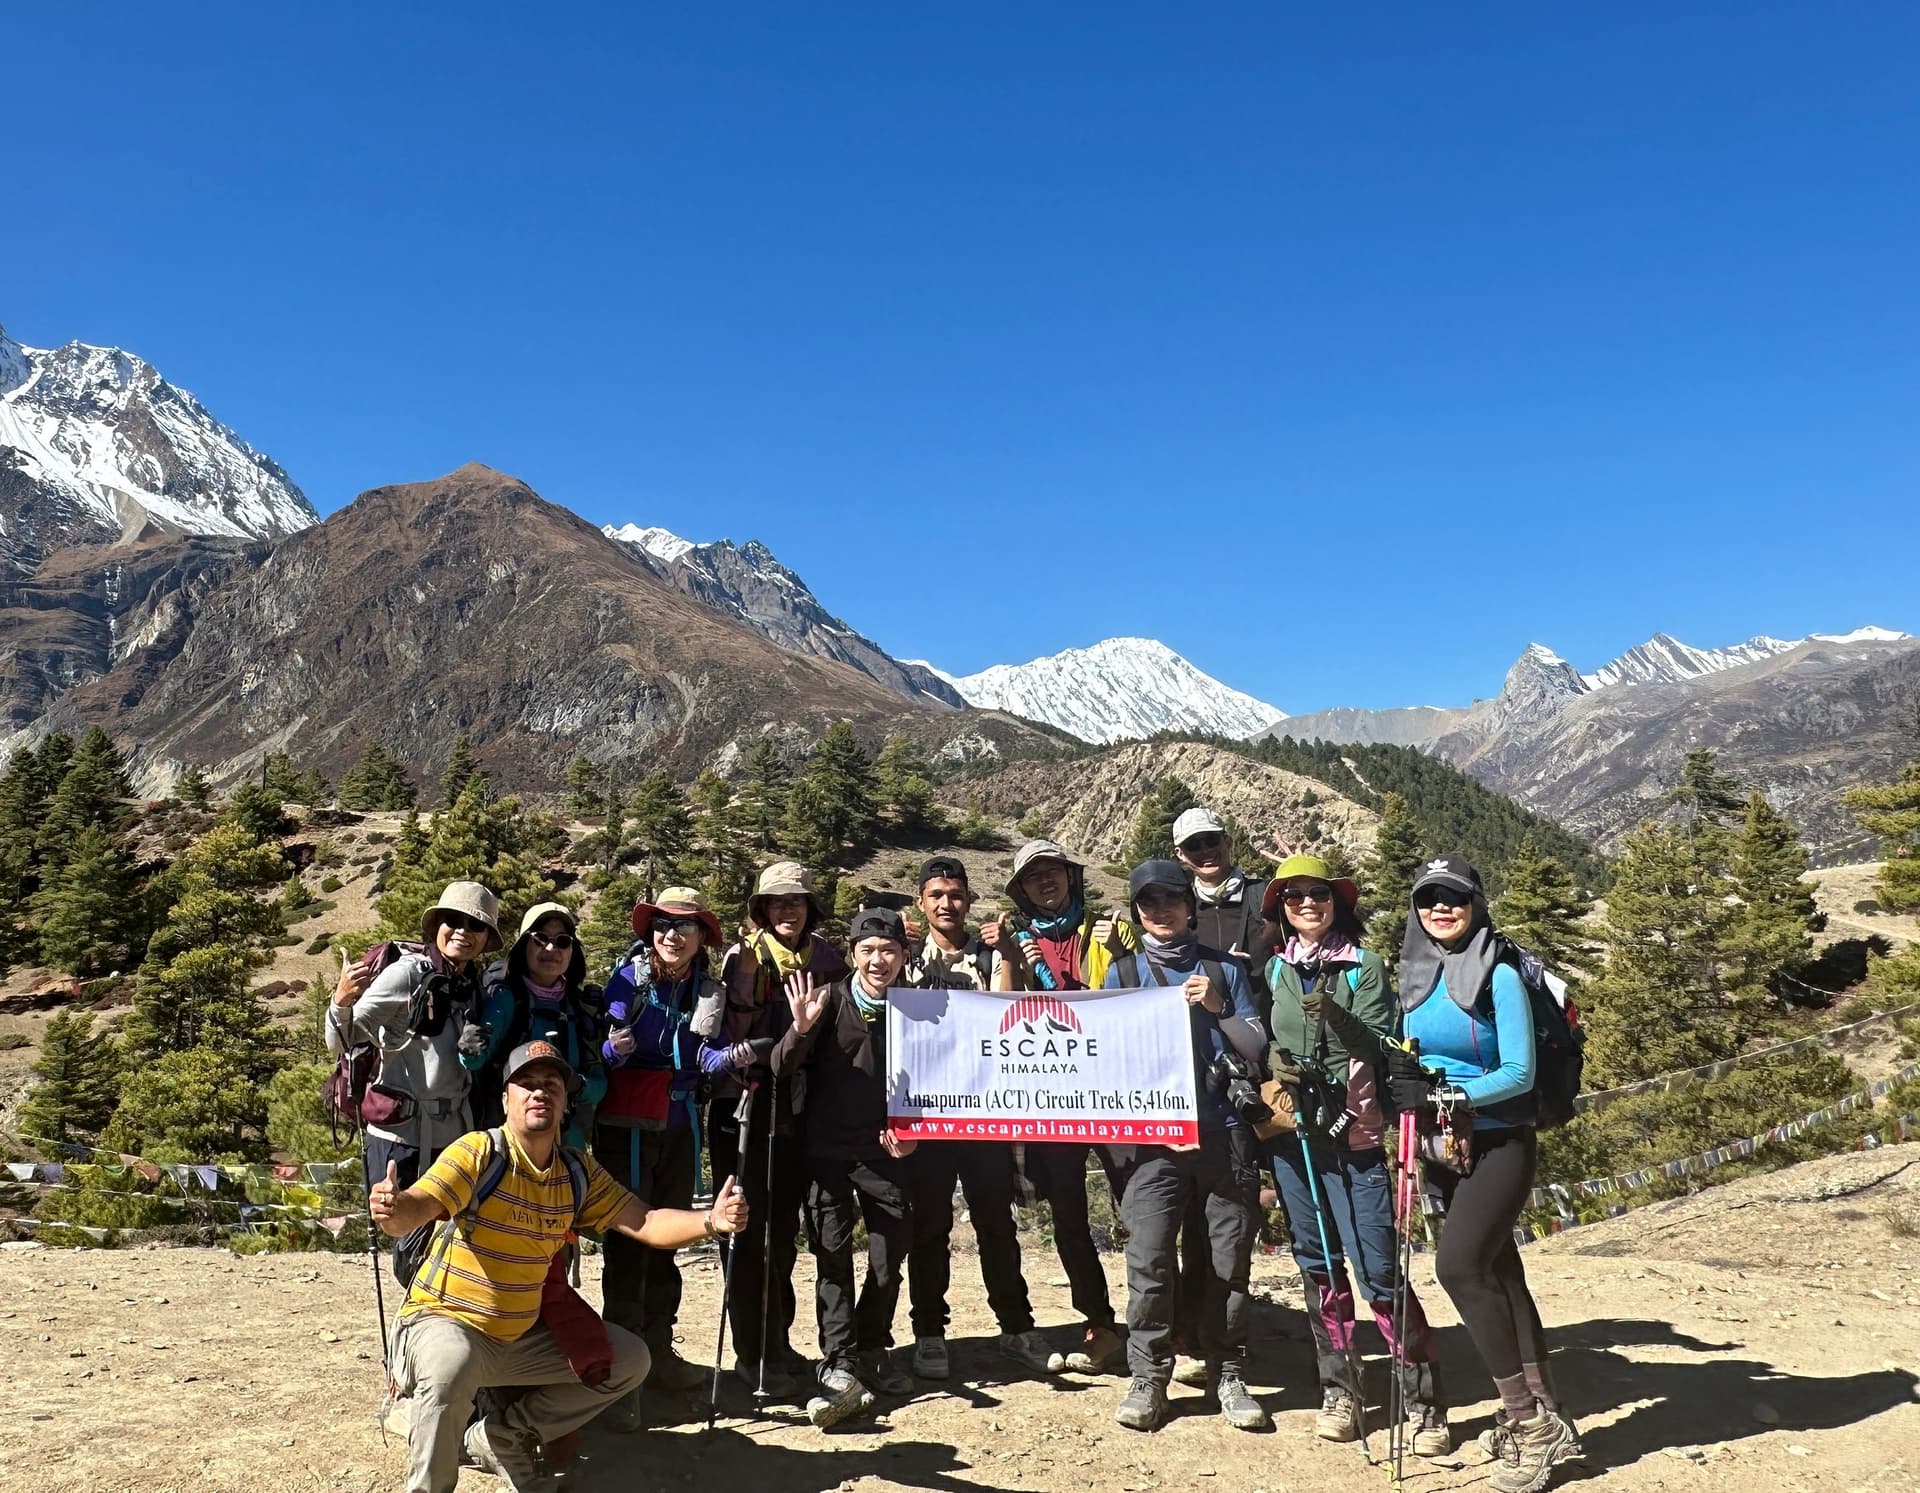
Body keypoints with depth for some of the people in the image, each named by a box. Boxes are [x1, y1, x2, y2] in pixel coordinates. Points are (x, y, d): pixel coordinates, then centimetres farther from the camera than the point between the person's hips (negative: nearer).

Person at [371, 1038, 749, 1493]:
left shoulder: (579, 1172, -1)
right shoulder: (479, 1151, -17)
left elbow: (647, 1223, -6)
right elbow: (415, 1209, -32)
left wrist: (709, 1221, -25)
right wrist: (392, 1209, -57)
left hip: (520, 1337, 6)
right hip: (443, 1322, -6)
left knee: (628, 1359, 5)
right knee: (451, 1364, -39)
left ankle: (502, 1437, 10)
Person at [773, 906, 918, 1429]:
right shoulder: (829, 999, -8)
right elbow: (782, 1070, -12)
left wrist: (911, 1134, -3)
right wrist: (801, 1029, -31)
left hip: (886, 1152, 2)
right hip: (827, 1150, -2)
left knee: (890, 1256, 6)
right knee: (832, 1256, -4)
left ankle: (873, 1352, 25)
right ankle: (839, 1369, -1)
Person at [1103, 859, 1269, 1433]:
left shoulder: (1223, 969, 11)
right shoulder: (1123, 971, 11)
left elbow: (1257, 1048, 7)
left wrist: (1218, 1008, -7)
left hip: (1224, 1131, 1)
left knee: (1230, 1259, 4)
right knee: (1149, 1257, -9)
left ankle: (1228, 1374, 18)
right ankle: (1147, 1376, 5)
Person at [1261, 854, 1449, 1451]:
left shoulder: (1364, 965, -1)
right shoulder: (1274, 970, 9)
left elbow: (1382, 1046, -8)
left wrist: (1336, 1016, -25)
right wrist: (1272, 1059, -6)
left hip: (1353, 1133, -4)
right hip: (1290, 1132, 4)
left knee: (1378, 1269, -7)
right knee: (1318, 1266, 11)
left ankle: (1425, 1401, 5)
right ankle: (1340, 1390, 22)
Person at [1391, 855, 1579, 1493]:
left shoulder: (1500, 975, -13)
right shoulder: (1415, 974, 5)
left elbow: (1520, 1073, -16)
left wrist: (1446, 1094, -26)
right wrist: (1401, 1072, -6)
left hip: (1499, 1143, -7)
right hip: (1443, 1148, 7)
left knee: (1459, 1265, -19)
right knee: (1499, 1272, 11)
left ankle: (1527, 1419, -7)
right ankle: (1544, 1419, 21)